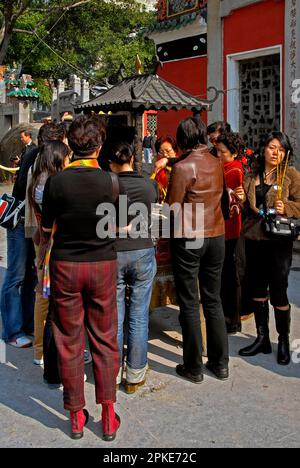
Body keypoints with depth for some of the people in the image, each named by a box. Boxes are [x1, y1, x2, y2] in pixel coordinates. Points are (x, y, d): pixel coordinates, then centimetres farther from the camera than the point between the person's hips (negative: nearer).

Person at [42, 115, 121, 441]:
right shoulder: (110, 181, -9)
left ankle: (76, 416, 21)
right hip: (103, 264, 0)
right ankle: (108, 414, 14)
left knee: (69, 341, 10)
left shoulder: (56, 182, -10)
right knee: (104, 339, 11)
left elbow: (46, 227, 1)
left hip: (65, 264, 0)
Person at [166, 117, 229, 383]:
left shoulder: (183, 167, -13)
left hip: (189, 239, -5)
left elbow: (173, 208, -12)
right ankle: (220, 363, 22)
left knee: (189, 304, 4)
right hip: (217, 236, 5)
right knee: (213, 301, 15)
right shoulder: (216, 163, 4)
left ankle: (194, 367, 12)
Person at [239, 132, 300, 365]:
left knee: (278, 292, -2)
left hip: (278, 240, -5)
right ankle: (262, 338, 27)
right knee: (257, 290, 12)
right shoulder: (251, 177, 13)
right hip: (254, 239, 5)